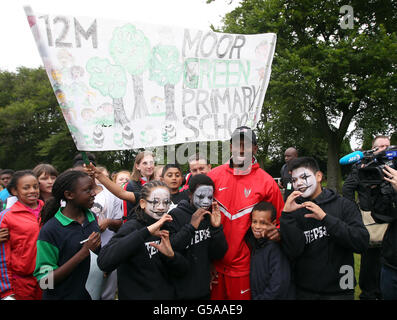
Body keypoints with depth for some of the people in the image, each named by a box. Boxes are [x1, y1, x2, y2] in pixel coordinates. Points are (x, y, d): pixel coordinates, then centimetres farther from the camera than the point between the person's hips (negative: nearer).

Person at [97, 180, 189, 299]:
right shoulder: (131, 227, -18)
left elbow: (183, 270, -1)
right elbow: (104, 262, -35)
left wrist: (171, 255, -22)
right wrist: (147, 231, -38)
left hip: (168, 295, 5)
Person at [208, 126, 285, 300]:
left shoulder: (266, 182, -6)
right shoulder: (213, 176, -2)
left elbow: (280, 219, 6)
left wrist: (278, 232, -17)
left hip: (244, 266, -2)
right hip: (214, 264, 2)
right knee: (215, 296, 18)